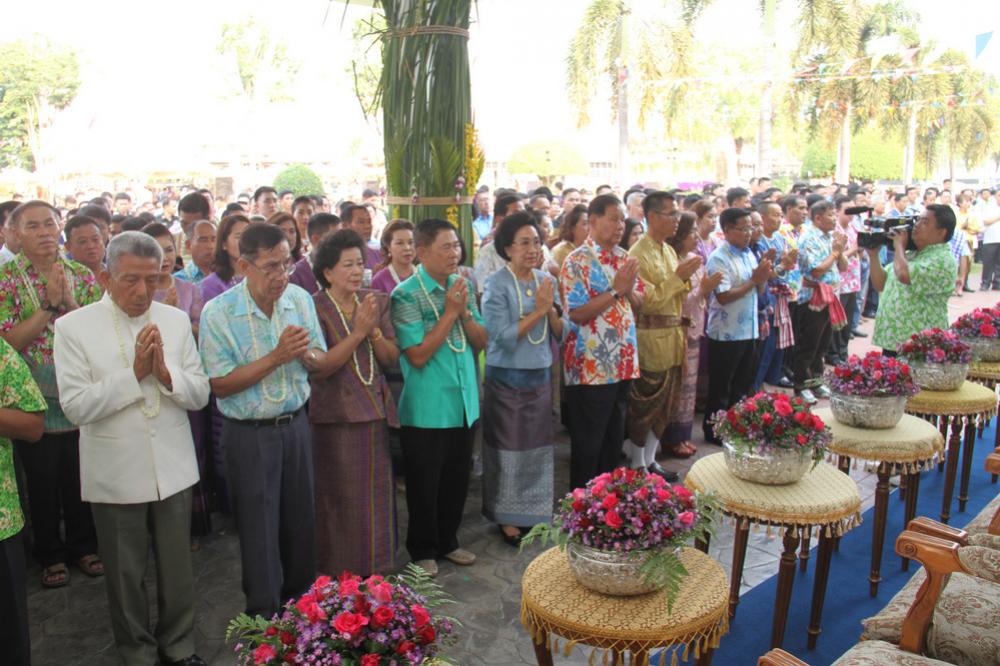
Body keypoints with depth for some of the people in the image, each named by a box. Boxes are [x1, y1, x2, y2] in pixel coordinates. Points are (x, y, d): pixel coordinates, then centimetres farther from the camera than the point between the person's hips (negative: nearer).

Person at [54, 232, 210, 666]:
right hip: (115, 475, -2)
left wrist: (164, 373, -19)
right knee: (126, 576, 15)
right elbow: (75, 407, -15)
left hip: (173, 468, 2)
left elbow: (200, 394, -2)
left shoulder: (175, 320, 1)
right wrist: (134, 373, -21)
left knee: (177, 569, 16)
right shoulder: (73, 327, -8)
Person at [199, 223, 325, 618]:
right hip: (249, 434, -4)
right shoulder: (218, 312, -14)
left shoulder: (300, 299, -1)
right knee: (259, 529, 7)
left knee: (300, 520, 15)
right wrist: (276, 357, -23)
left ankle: (300, 598, 37)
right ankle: (263, 614, 27)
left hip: (295, 425, 4)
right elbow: (220, 385, -16)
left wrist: (304, 352, -18)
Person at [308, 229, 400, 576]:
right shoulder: (314, 308, -8)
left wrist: (374, 330, -14)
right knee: (341, 502, 5)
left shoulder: (376, 302, 6)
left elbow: (392, 359, 3)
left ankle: (373, 568, 30)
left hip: (375, 415, 5)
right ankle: (340, 573, 22)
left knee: (376, 498, 13)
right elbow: (318, 368, -16)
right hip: (336, 417, -4)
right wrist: (357, 333, -20)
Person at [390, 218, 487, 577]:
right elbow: (418, 355, -20)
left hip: (464, 404, 6)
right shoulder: (406, 295, -14)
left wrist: (465, 312, -11)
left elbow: (481, 342, 7)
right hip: (426, 410, -6)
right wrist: (450, 311, -19)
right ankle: (423, 550, 29)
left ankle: (447, 541, 37)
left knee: (457, 480, 18)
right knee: (424, 484, 10)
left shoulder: (464, 286, 4)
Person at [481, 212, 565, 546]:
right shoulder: (496, 286, -12)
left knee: (538, 447, 13)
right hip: (507, 378, -5)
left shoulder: (547, 280, 4)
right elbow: (504, 337, -20)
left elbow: (560, 334, 5)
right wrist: (538, 311, -19)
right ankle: (507, 518, 21)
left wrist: (551, 310, -14)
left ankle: (533, 511, 31)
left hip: (541, 375, 5)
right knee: (509, 449, 6)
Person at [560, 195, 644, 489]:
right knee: (587, 442, 4)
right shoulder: (577, 262, -13)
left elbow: (639, 302, 13)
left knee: (615, 438, 17)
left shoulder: (625, 258, 9)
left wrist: (628, 291, -9)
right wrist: (615, 290, -20)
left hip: (623, 363, 7)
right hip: (590, 366, -7)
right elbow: (577, 314, -19)